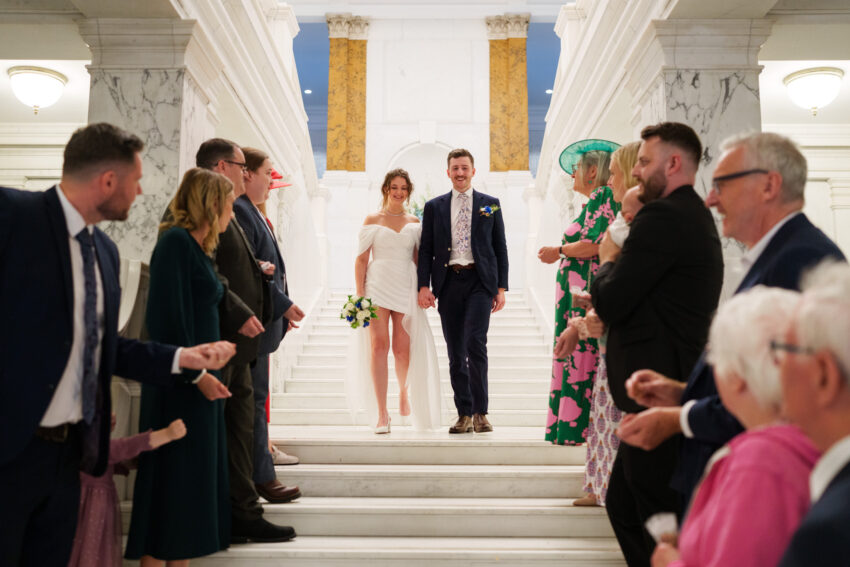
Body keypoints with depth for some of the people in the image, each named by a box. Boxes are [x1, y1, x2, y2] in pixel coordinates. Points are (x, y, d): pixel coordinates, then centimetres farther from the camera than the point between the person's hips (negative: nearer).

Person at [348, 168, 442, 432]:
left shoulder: (414, 222, 13)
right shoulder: (372, 220, 6)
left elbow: (419, 260, 14)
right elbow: (361, 259, 4)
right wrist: (360, 294, -4)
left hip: (406, 289, 2)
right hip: (378, 287, -1)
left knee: (403, 348, 0)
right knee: (378, 346, -9)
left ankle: (404, 391, 32)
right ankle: (381, 413, -5)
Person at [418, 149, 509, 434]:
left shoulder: (490, 204, 10)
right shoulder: (434, 206, 12)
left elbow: (500, 248, 9)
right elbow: (426, 250, 9)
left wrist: (501, 288, 2)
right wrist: (424, 286, -3)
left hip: (479, 281, -2)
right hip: (448, 283, 2)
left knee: (475, 342, -16)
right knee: (455, 353, 4)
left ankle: (480, 413, -6)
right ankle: (464, 415, 12)